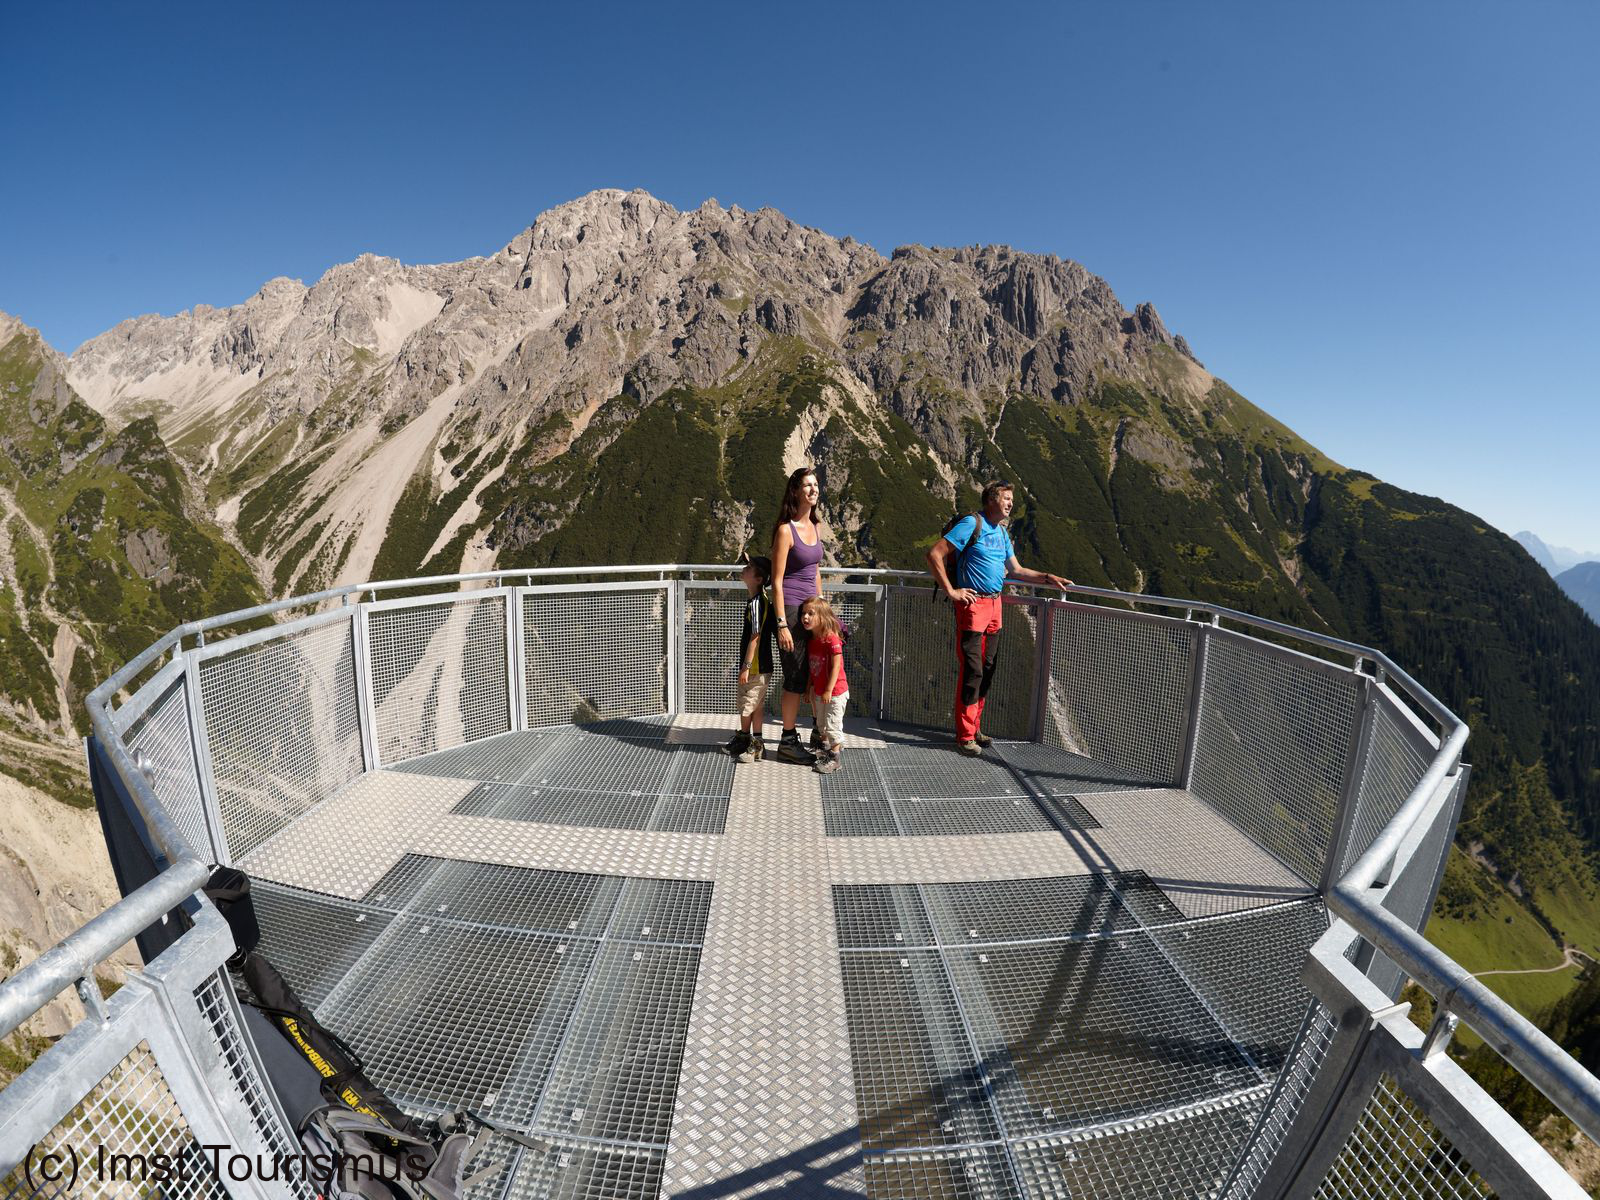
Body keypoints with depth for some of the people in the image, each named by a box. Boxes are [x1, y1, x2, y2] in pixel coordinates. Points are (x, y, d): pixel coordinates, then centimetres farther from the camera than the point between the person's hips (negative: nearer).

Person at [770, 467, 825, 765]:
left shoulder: (815, 527, 10)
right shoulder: (785, 529, -13)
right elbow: (777, 581, -15)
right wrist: (782, 624, -19)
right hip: (790, 608, -8)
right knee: (796, 676, 0)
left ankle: (819, 732, 34)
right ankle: (788, 742, 14)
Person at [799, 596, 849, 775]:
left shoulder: (831, 639, -21)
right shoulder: (811, 640, 4)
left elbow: (836, 666, -22)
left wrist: (829, 690, -22)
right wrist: (808, 689, 12)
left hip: (835, 691, -8)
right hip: (818, 692, 8)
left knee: (833, 725, -2)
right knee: (821, 724, 20)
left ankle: (834, 758, 9)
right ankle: (826, 750, 36)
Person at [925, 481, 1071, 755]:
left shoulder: (1002, 531, 16)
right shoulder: (972, 524, -9)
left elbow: (1015, 570, 23)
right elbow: (934, 555, -14)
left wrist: (1047, 577, 10)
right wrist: (951, 591, -15)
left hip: (995, 605, 8)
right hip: (973, 604, -8)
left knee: (987, 671, 12)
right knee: (971, 671, -7)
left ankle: (974, 728, 24)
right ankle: (965, 736, 3)